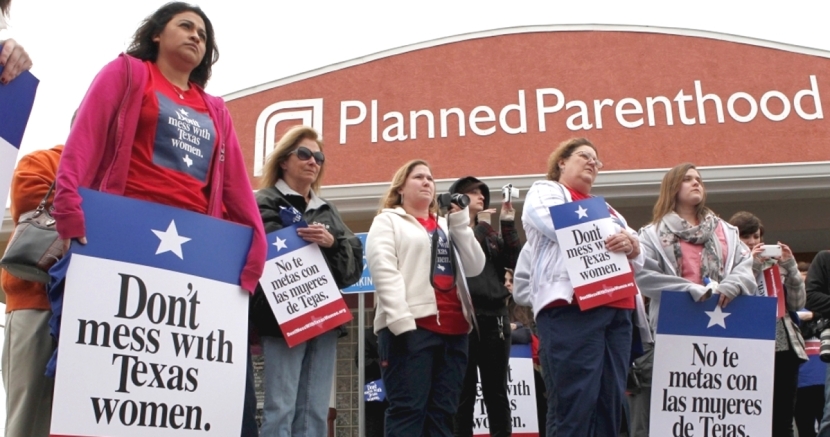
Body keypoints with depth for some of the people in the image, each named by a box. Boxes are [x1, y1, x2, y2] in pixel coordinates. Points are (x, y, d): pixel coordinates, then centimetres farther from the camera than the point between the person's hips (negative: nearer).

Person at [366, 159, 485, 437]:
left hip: (453, 328, 6)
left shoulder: (447, 225, 26)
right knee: (408, 409, -9)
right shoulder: (387, 220, 10)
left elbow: (474, 267, 13)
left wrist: (460, 221, 6)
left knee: (442, 412, 5)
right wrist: (400, 320, -19)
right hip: (412, 326, -5)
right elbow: (383, 271, -6)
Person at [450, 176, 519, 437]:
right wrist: (478, 226, -6)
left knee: (497, 393, 8)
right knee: (464, 394, -1)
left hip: (494, 315, 5)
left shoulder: (491, 233, 19)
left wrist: (508, 224, 0)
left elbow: (514, 262, 5)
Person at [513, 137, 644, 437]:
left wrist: (631, 245, -6)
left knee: (611, 402, 4)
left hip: (616, 310, 7)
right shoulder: (544, 191, 12)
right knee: (575, 402, -11)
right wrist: (612, 235, -1)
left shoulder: (605, 207, 31)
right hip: (571, 308, -7)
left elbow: (638, 258, 17)